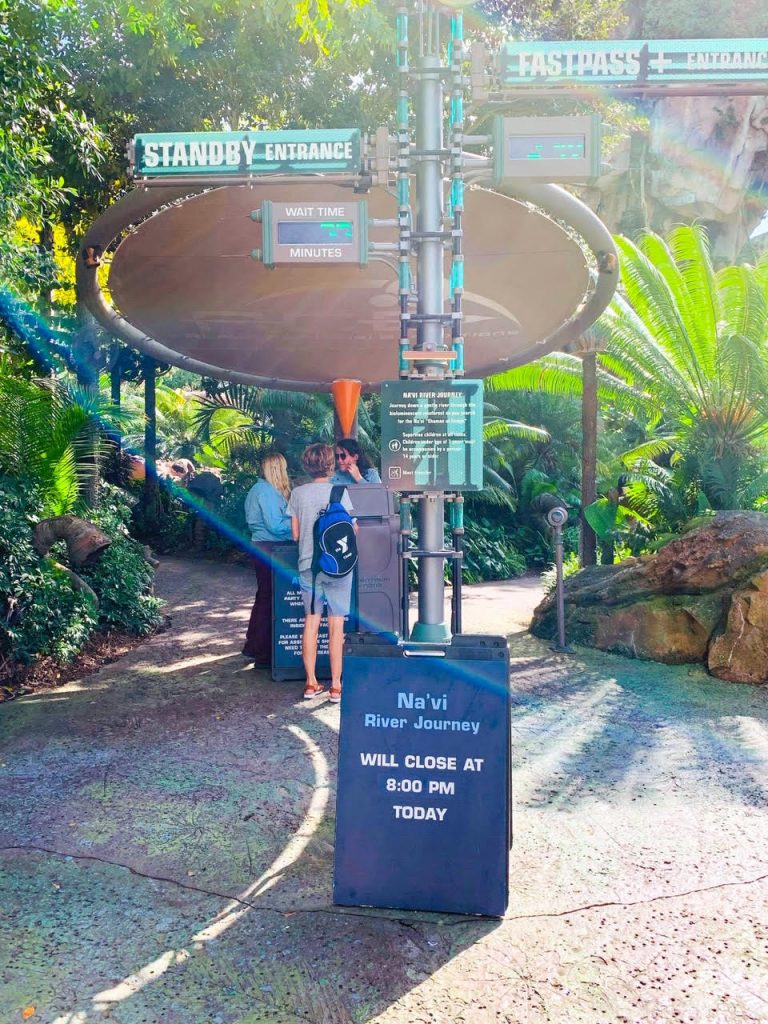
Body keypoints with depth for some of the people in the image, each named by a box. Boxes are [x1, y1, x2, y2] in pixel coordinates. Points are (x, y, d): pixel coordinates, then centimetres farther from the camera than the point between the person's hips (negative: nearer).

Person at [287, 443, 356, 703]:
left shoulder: (297, 493, 1)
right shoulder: (339, 492, -7)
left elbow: (295, 534, 6)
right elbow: (352, 530, -5)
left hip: (308, 564, 3)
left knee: (311, 623, 10)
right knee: (336, 625, 2)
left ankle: (311, 683, 15)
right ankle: (336, 686, 6)